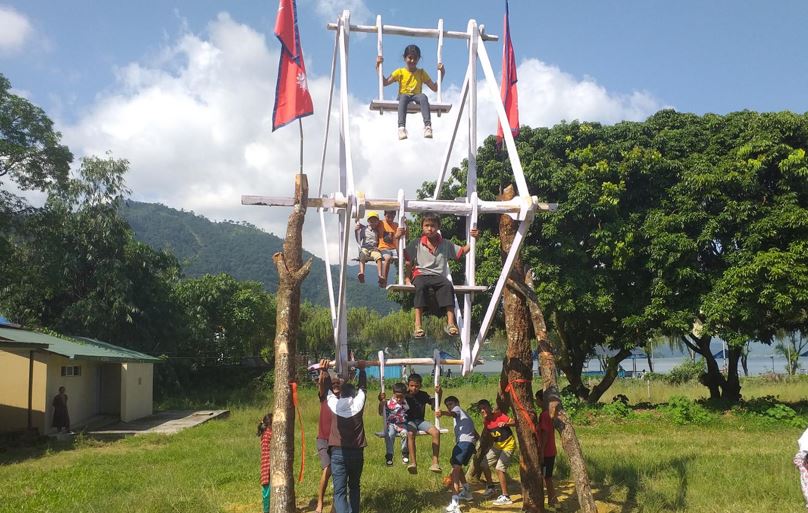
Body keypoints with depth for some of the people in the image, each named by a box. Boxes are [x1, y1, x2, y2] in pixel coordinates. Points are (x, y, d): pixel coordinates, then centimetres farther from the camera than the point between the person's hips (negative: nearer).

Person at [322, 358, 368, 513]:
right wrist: (361, 369, 24)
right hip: (357, 452, 2)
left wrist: (324, 371, 21)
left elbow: (327, 388, 15)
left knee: (340, 491, -7)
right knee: (354, 487, 21)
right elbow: (363, 387, 17)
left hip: (338, 453, -2)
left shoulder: (334, 404, 0)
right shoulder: (358, 403, 1)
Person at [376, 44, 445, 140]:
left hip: (416, 97, 1)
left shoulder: (422, 73, 17)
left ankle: (428, 126, -49)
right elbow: (384, 82, 4)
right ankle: (401, 127, -54)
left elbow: (435, 88, 13)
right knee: (403, 96, -38)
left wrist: (441, 73, 3)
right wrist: (378, 67, -2)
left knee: (423, 96, -35)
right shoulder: (400, 72, 13)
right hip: (403, 97, -1)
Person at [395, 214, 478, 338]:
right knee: (421, 286, -38)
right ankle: (417, 325, -45)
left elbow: (463, 251, 19)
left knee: (448, 285, -34)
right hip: (421, 275, -1)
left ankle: (450, 322, -41)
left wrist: (473, 239, 5)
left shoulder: (446, 244, 15)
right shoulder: (416, 243, 12)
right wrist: (397, 238, -1)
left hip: (439, 276, 1)